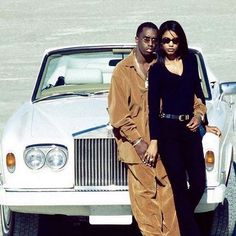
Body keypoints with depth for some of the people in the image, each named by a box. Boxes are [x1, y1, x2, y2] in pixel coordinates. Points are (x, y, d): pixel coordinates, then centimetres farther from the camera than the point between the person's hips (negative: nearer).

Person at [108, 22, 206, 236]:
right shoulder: (122, 71, -3)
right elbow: (118, 114, -5)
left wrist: (198, 112, -6)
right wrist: (137, 141, -10)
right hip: (137, 142, -3)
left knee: (168, 188, 2)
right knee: (144, 193, -2)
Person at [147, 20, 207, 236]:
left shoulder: (190, 60, 7)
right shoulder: (157, 69, -3)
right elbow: (153, 106, -4)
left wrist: (205, 122, 15)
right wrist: (154, 142, -9)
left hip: (190, 128, 4)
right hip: (168, 130, -4)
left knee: (198, 184, 1)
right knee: (180, 186, -2)